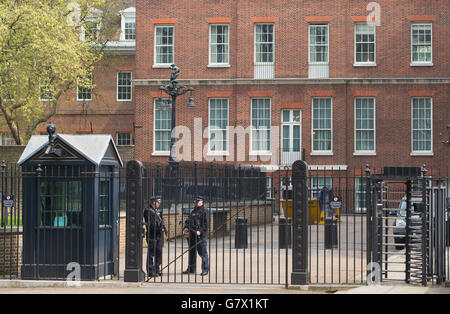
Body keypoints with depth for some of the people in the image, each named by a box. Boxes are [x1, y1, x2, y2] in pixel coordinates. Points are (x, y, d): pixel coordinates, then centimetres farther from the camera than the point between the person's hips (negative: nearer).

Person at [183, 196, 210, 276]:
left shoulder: (205, 211, -4)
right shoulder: (193, 212, 19)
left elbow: (206, 224, -12)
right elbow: (188, 221, 24)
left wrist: (200, 231, -21)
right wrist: (186, 227, 4)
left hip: (201, 235, -8)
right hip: (192, 235, 8)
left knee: (203, 253, -6)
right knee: (192, 252, 12)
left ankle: (205, 269, -2)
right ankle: (191, 269, 21)